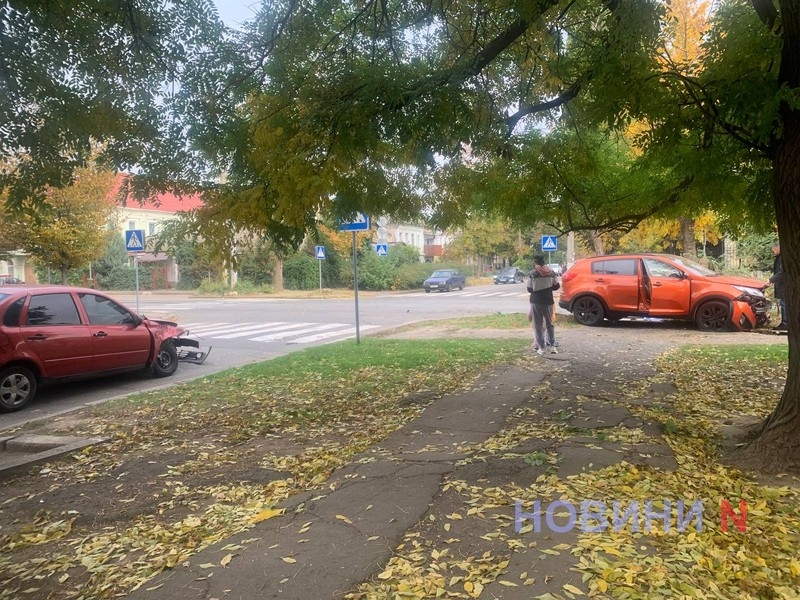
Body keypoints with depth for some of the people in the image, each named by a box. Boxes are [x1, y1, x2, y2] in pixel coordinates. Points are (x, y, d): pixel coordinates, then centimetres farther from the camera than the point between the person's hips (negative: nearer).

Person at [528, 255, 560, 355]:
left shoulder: (533, 273, -10)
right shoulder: (551, 272, 1)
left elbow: (530, 289, -7)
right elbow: (556, 286, 6)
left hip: (536, 302, -3)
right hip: (548, 301, 3)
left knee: (538, 325, 5)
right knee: (549, 324, 12)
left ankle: (541, 347, 3)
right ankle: (552, 346, 6)